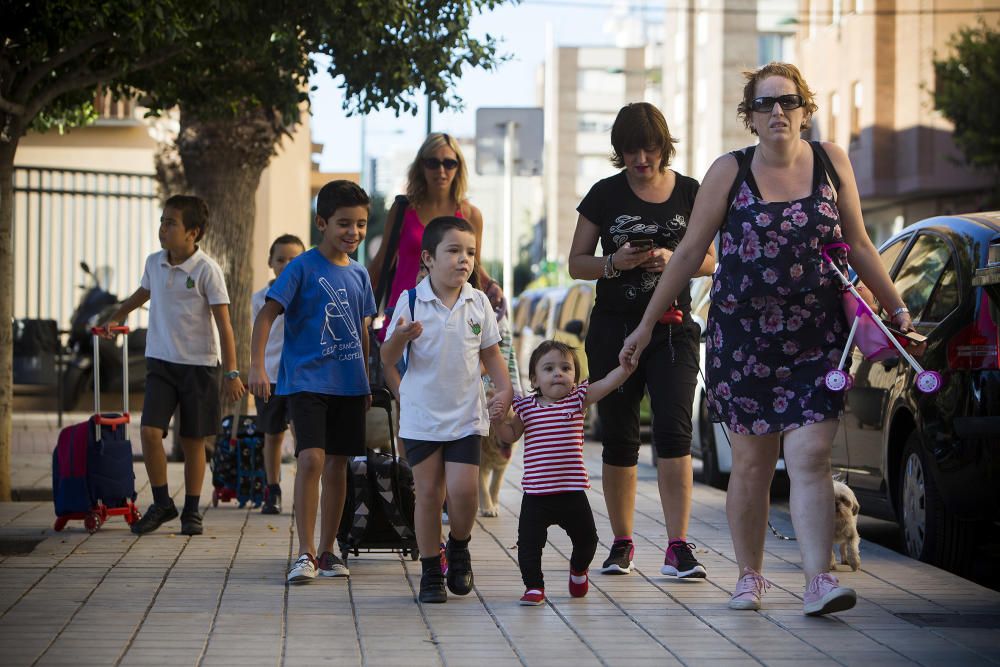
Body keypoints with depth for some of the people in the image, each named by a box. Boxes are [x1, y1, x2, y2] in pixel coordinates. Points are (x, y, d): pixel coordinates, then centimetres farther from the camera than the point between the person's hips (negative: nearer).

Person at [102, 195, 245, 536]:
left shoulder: (207, 270, -11)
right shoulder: (154, 263, 4)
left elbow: (223, 322, -11)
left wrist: (232, 373, -14)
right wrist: (115, 318, 34)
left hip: (200, 364, -4)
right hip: (161, 361, 4)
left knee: (193, 441, 4)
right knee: (149, 431, -11)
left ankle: (191, 511, 17)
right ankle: (161, 503, 5)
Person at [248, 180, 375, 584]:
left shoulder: (359, 275, 10)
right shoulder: (303, 268, -8)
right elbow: (267, 314, -13)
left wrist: (366, 383, 21)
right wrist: (257, 365, -23)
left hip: (348, 383, 6)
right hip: (307, 380, -6)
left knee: (337, 464, 8)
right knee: (311, 459, -17)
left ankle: (326, 551, 19)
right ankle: (305, 554, -12)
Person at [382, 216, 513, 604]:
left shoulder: (478, 303, 2)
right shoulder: (411, 302, -5)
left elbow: (490, 354, 12)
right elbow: (388, 359, -4)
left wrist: (505, 389, -3)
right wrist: (400, 337, -26)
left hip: (466, 415, 1)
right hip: (421, 415, -1)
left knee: (463, 489, -10)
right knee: (427, 492, 2)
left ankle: (459, 548, 19)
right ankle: (430, 572, 13)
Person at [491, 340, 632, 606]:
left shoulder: (578, 399, 0)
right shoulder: (526, 406, 1)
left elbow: (609, 382, -8)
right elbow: (511, 435, 12)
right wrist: (499, 421, -8)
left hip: (572, 491, 0)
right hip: (536, 493, 0)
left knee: (586, 538, 13)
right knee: (529, 542, -3)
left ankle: (579, 569, 42)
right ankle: (534, 586, 13)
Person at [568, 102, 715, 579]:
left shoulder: (688, 193, 4)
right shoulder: (605, 195, 4)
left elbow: (709, 261, 9)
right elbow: (576, 262, 6)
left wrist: (674, 261, -12)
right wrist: (614, 263, -14)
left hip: (672, 329, -1)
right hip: (614, 329, 1)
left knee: (673, 431, -13)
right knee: (619, 439, 6)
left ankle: (678, 547, -15)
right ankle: (621, 544, 16)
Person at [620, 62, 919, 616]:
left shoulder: (831, 162, 5)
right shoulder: (729, 172, 0)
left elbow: (858, 246, 13)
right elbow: (690, 251, 5)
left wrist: (896, 308, 13)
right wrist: (647, 323, 5)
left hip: (817, 337, 0)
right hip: (742, 336, 0)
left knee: (810, 457, -10)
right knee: (751, 462, 5)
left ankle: (818, 580, -14)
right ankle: (750, 577, 18)